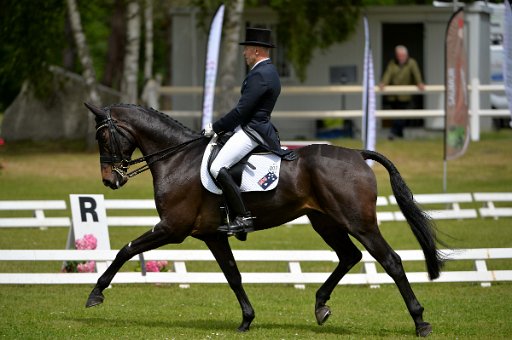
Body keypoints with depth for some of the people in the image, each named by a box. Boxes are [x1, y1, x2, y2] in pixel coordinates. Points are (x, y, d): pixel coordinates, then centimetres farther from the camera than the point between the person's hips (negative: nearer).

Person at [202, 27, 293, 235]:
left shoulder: (259, 75, -16)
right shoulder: (269, 71, 19)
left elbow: (241, 110, -20)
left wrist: (215, 128, -10)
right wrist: (220, 127, 16)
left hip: (251, 131, -12)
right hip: (253, 129, 12)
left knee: (217, 168, -24)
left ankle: (243, 218, -27)